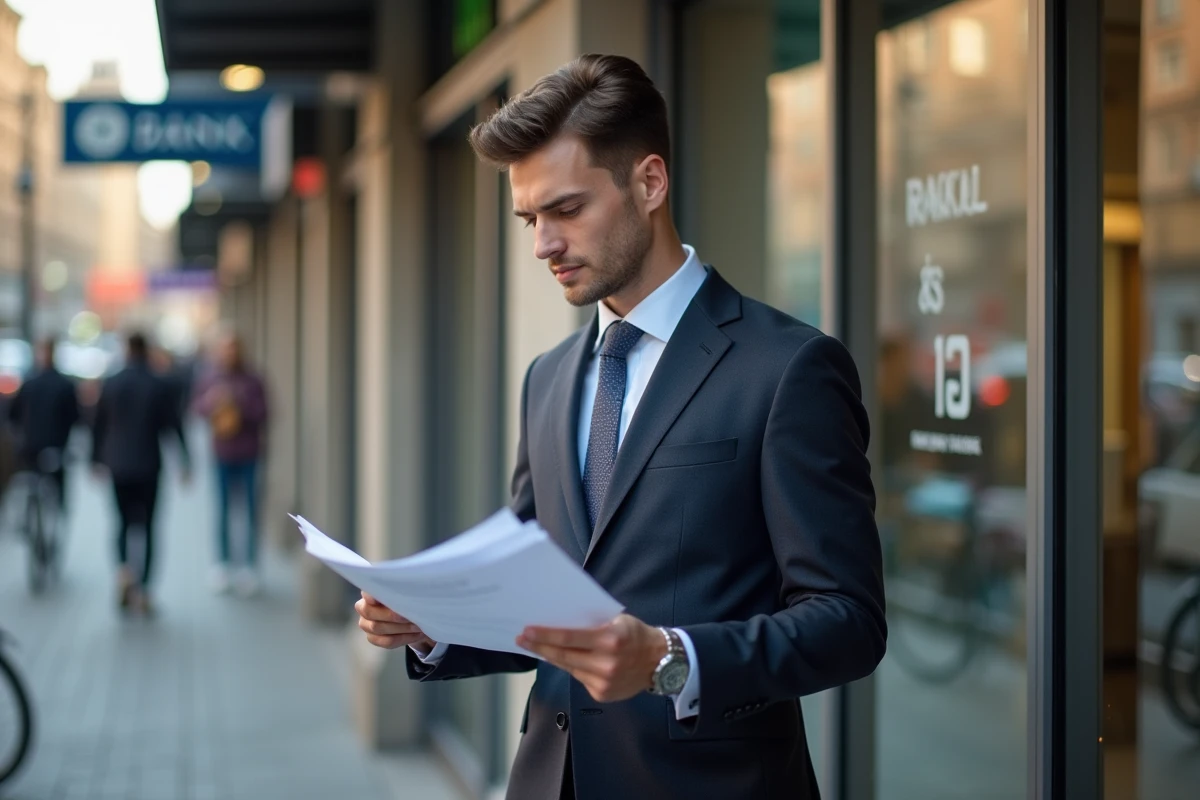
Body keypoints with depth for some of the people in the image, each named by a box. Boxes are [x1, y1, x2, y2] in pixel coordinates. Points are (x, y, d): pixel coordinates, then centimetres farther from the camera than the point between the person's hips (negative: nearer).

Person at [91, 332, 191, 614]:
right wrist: (186, 462, 3)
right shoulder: (159, 386, -5)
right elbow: (174, 425, -4)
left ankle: (123, 568, -11)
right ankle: (142, 589, 1)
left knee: (125, 522, 15)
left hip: (118, 466, 1)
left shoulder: (111, 384, -1)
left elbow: (99, 425, 4)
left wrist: (97, 459, 14)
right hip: (148, 466, -1)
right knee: (146, 526, 5)